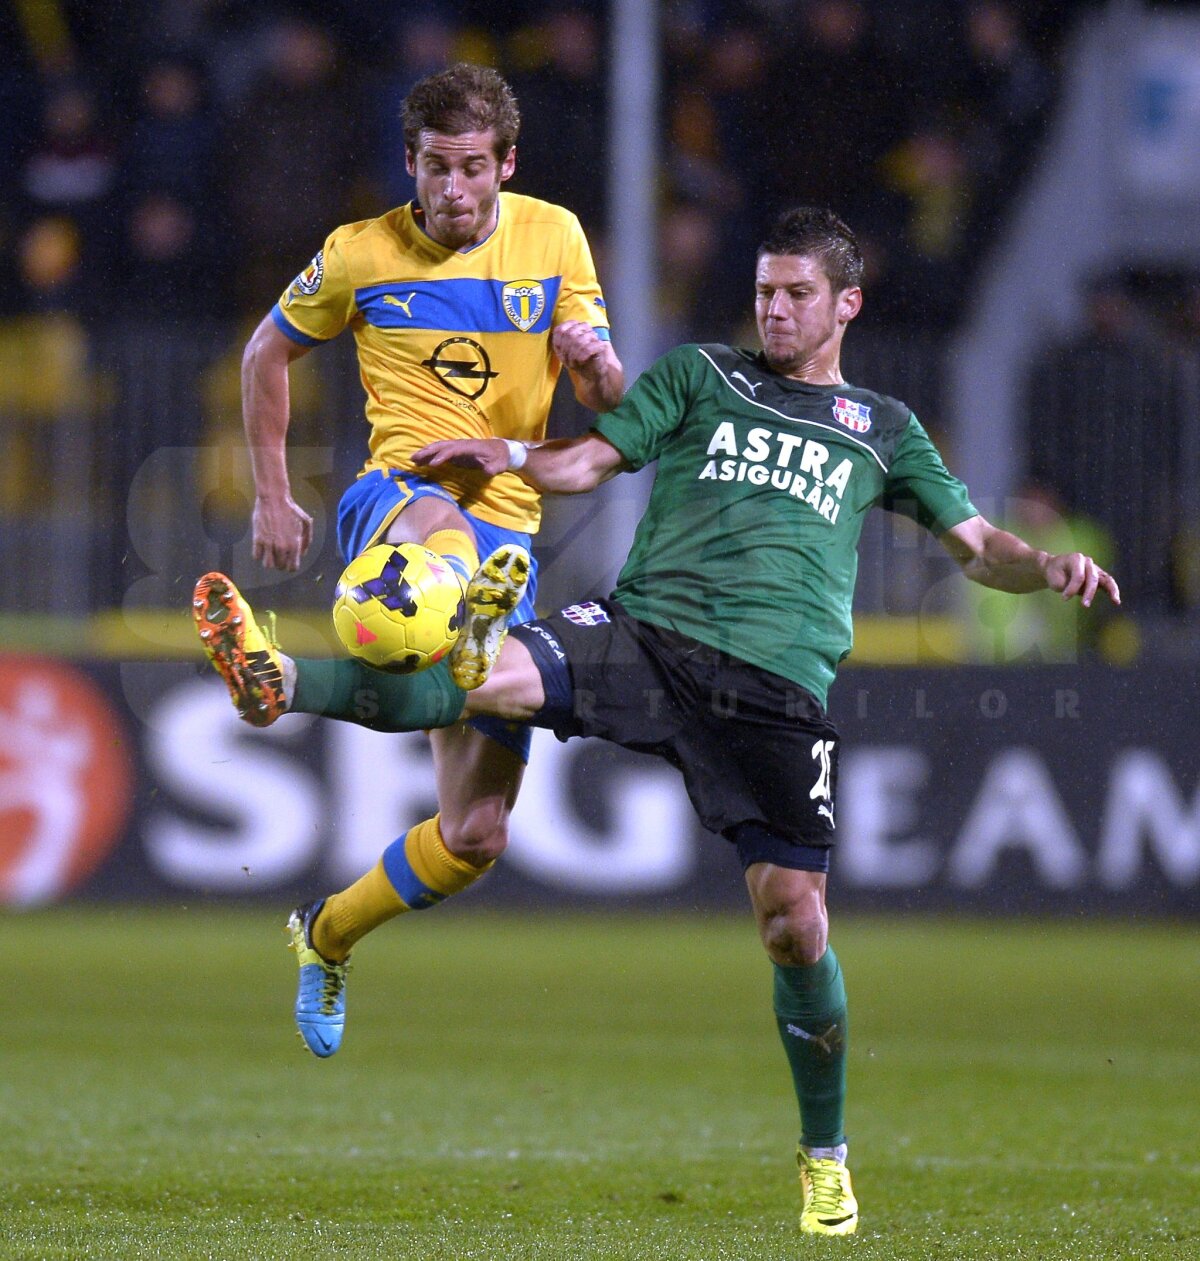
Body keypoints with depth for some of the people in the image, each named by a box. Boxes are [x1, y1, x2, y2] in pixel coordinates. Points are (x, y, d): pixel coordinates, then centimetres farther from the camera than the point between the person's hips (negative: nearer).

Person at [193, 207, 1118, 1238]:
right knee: (485, 676, -29)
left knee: (795, 920, -4)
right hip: (647, 634, 0)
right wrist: (506, 455, -7)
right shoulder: (698, 378, 19)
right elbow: (587, 463, 13)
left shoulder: (881, 429, 21)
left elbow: (978, 546, 21)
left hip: (776, 685, 0)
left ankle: (825, 1155, 13)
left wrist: (1049, 566, 1)